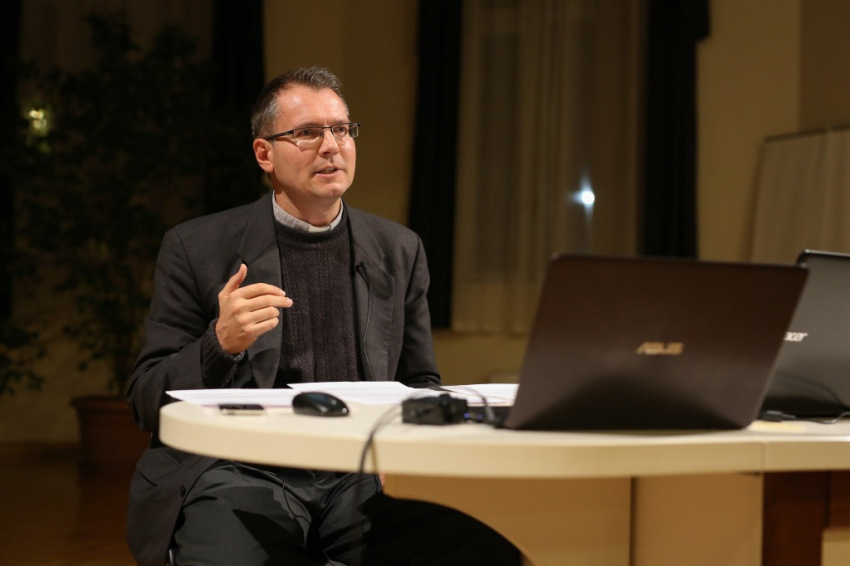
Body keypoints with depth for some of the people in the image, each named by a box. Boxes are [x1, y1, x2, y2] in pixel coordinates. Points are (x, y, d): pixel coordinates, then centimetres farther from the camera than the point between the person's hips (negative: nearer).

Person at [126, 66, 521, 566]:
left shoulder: (400, 251, 15)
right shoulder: (196, 249, 6)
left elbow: (421, 385, 22)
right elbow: (148, 402, 4)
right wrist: (220, 344, -16)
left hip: (362, 477, 4)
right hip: (241, 473, -4)